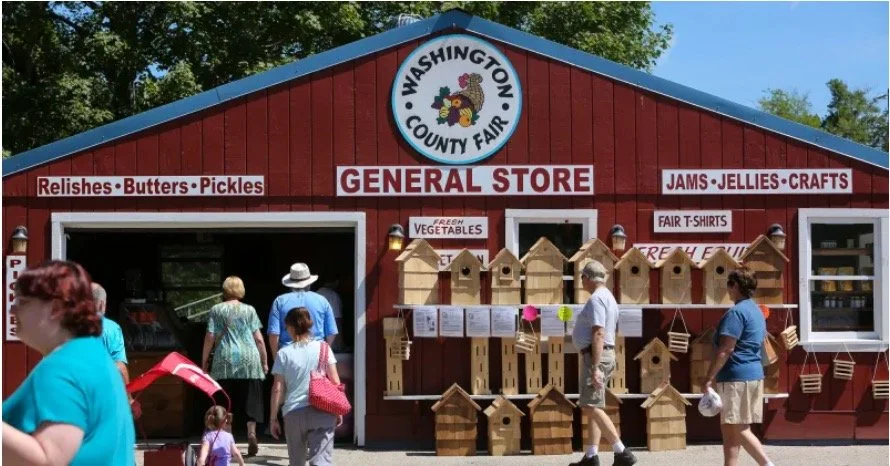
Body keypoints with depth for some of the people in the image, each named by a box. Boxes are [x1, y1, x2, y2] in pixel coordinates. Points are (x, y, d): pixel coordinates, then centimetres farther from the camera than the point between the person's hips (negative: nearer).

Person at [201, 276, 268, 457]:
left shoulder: (216, 310, 6)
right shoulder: (249, 310, 6)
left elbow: (210, 338, 1)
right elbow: (259, 339, 3)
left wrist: (204, 363, 9)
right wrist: (264, 362, 12)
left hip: (224, 362, 0)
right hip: (249, 361, 0)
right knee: (250, 401, 6)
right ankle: (251, 432, -10)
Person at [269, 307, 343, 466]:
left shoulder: (284, 353, 2)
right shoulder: (322, 347, 5)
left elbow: (277, 389, 0)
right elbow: (335, 381, 3)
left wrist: (273, 418, 7)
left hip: (294, 412, 0)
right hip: (322, 411, 0)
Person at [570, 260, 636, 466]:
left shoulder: (596, 299, -15)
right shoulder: (608, 297, 18)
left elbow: (598, 335, -24)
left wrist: (595, 368, -28)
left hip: (595, 356, -11)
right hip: (606, 354, 11)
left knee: (591, 407, -14)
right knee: (593, 407, 11)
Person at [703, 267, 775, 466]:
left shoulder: (736, 312, -14)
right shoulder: (756, 311, 17)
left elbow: (725, 350, -20)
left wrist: (709, 378, -16)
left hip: (736, 378, -10)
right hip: (755, 375, 10)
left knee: (731, 433, -3)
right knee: (741, 431, 15)